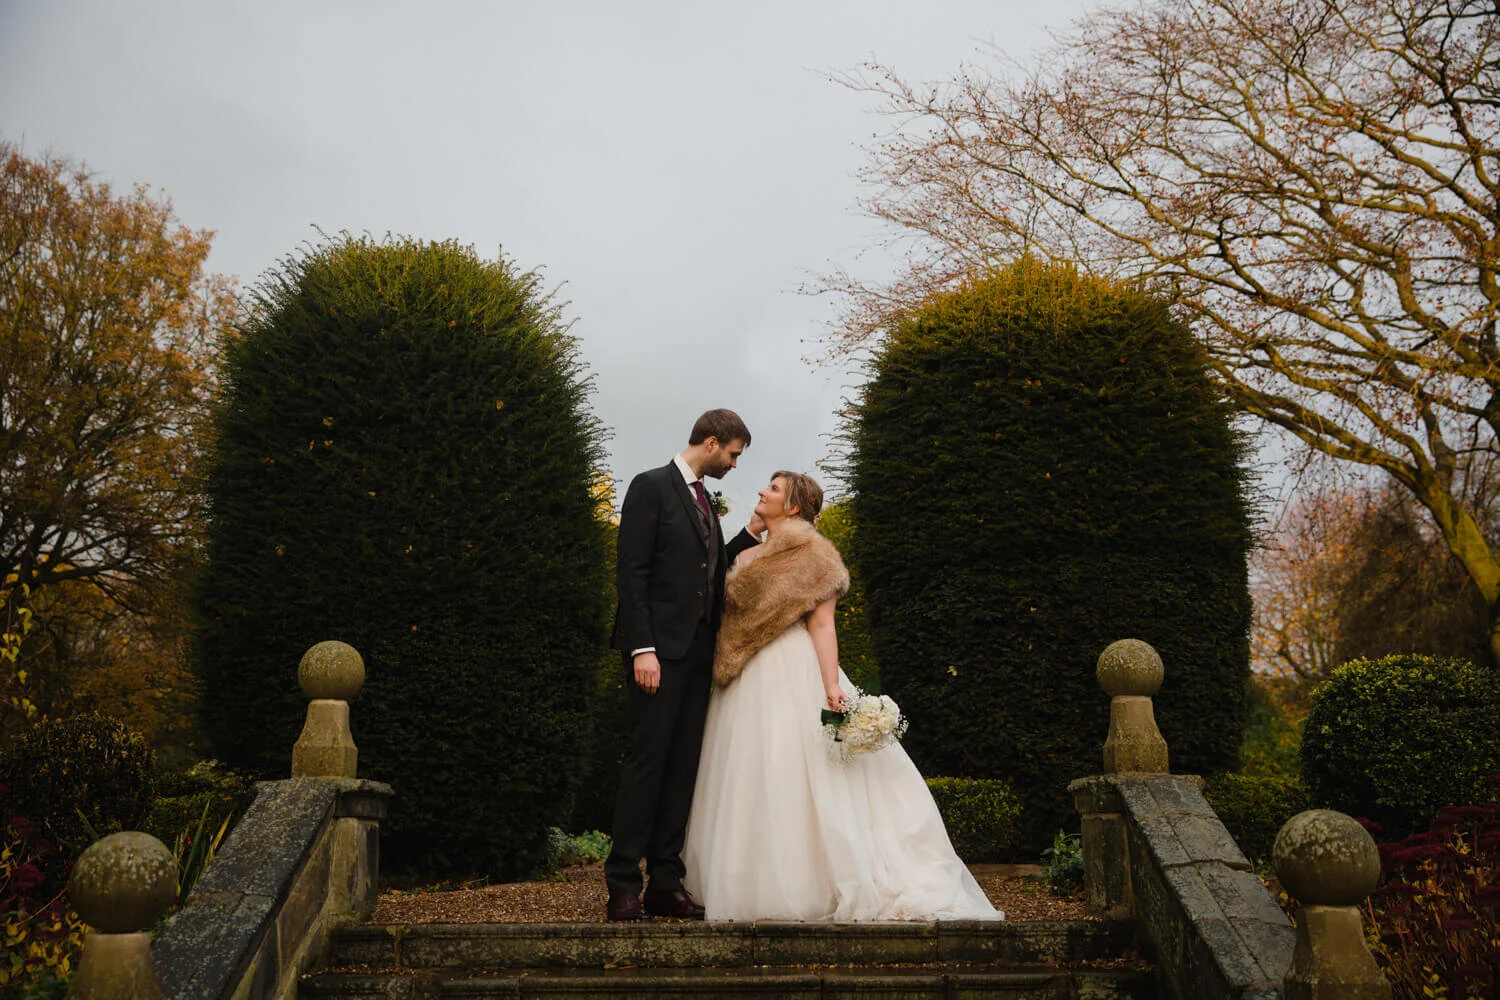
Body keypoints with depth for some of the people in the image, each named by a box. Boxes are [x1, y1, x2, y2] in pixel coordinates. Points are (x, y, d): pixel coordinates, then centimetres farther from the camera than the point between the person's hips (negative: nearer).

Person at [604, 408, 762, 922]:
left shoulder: (702, 500, 21)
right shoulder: (651, 486, -4)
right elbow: (631, 572, -11)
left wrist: (750, 533, 14)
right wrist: (642, 648, -18)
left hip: (698, 649, 8)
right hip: (660, 647, -8)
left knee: (683, 767, 6)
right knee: (647, 760, -8)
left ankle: (665, 883, 11)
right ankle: (623, 888, -2)